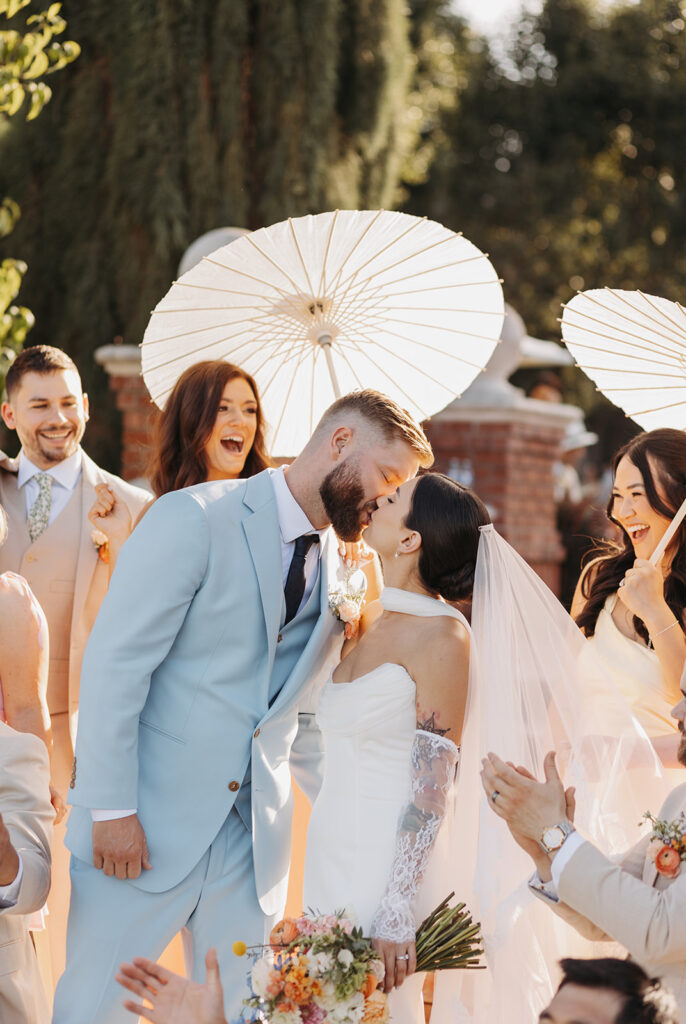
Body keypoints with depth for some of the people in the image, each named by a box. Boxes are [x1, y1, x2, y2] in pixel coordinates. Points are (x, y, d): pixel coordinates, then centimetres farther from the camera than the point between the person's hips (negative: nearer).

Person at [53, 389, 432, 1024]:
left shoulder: (336, 573, 12)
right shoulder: (194, 519, -8)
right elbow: (114, 662, -13)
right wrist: (112, 808, -16)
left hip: (254, 844, 6)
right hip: (146, 825, -5)